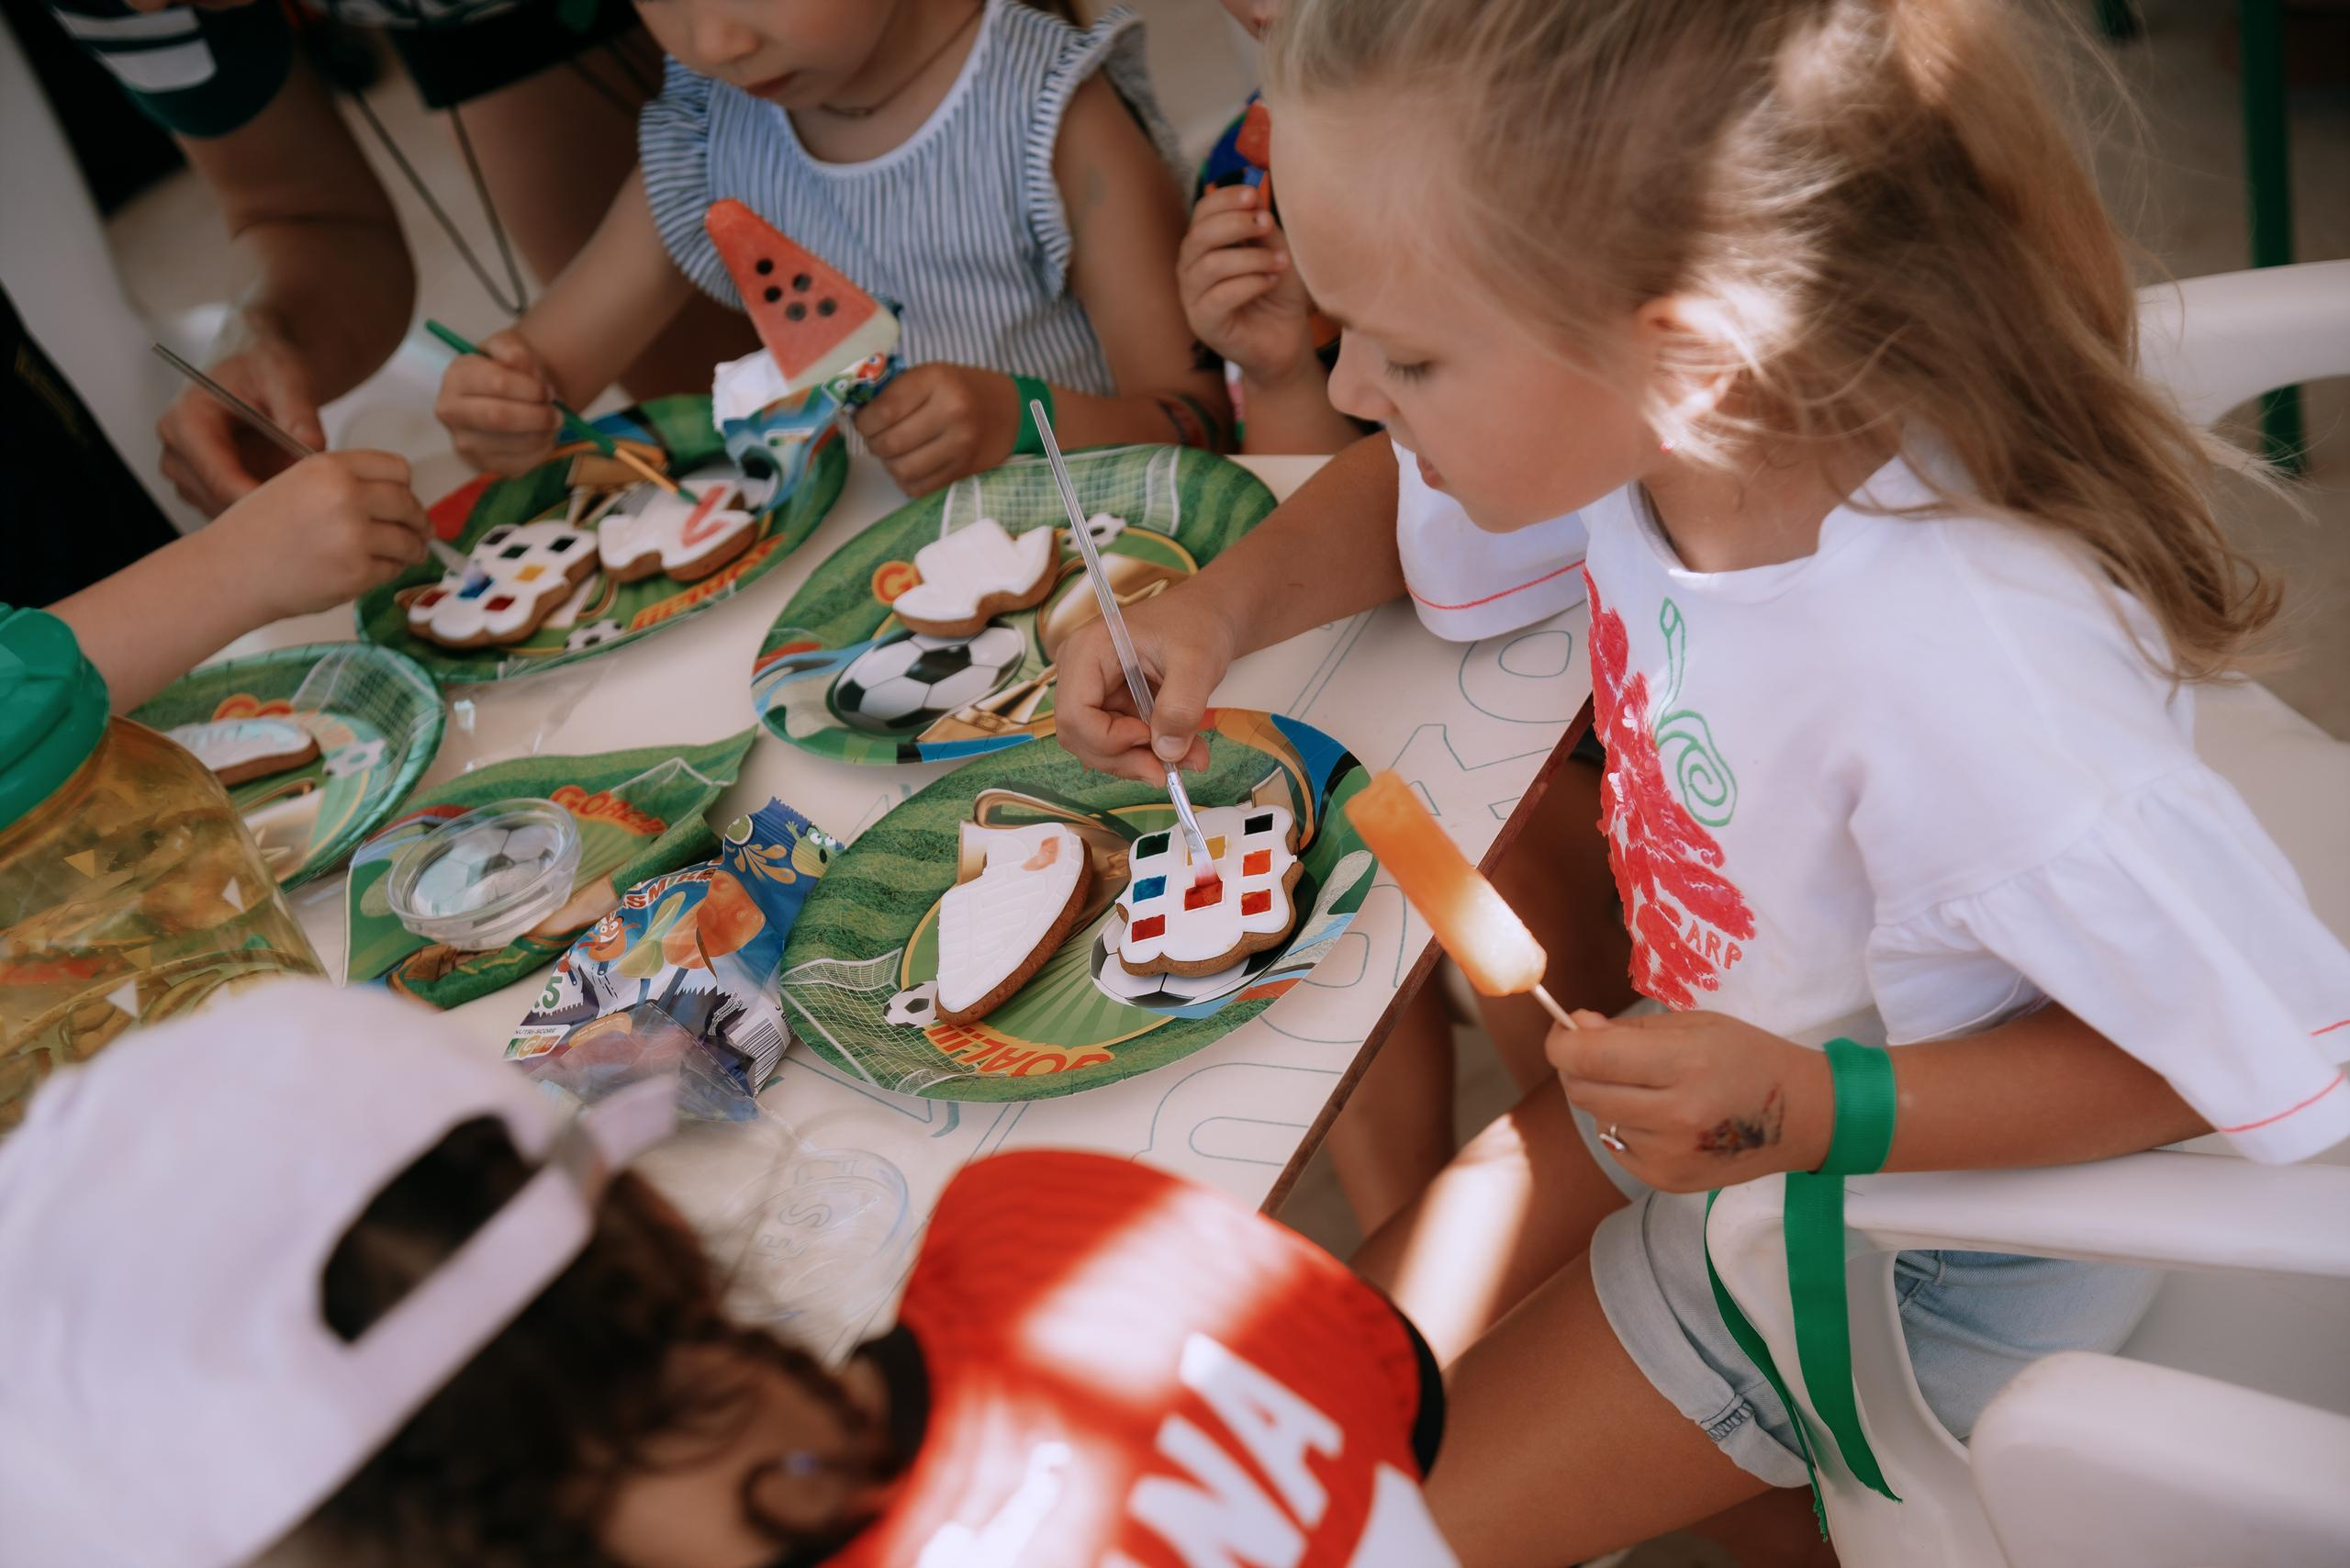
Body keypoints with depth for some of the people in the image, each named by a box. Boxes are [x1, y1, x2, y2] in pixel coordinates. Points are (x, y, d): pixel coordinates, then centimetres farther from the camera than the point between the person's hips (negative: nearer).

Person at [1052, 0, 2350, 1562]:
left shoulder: (1972, 691, -41)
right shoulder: (1640, 421, -20)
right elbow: (1406, 496, 2)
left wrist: (1820, 1111, -33)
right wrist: (1220, 607, -16)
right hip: (1734, 1088, 6)